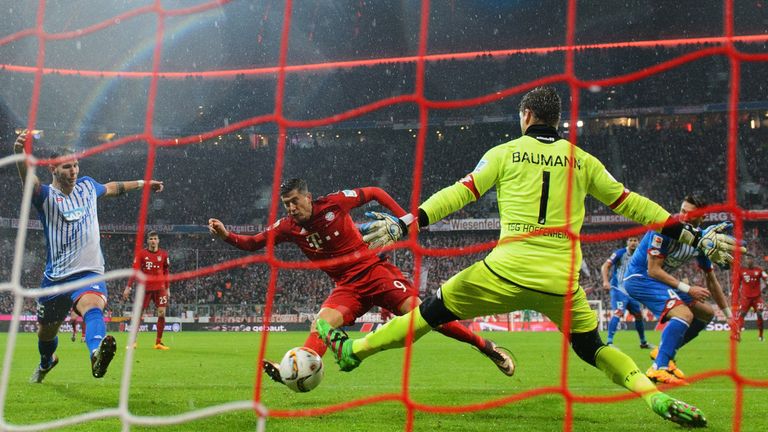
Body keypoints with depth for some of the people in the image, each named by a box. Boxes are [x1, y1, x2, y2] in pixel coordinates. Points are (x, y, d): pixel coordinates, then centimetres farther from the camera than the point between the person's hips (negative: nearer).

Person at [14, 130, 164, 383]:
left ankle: (97, 354, -64)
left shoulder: (87, 185, 8)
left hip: (89, 274, 0)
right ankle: (47, 362, 53)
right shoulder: (45, 195, -7)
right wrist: (19, 153, -51)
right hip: (55, 277, 0)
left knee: (92, 308, -34)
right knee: (46, 332, 17)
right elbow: (29, 180, -31)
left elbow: (111, 188, 32)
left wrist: (141, 184, 38)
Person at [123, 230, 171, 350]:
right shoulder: (142, 254, -1)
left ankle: (158, 342, 4)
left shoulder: (163, 254, 5)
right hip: (145, 288, -1)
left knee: (161, 313, -6)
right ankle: (133, 342, 10)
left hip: (160, 288, 1)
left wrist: (167, 288, 11)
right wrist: (128, 287, -8)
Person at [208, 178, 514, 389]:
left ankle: (485, 346, -5)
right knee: (322, 324, -22)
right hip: (347, 287, 4)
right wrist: (226, 235, -15)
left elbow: (374, 193, 1)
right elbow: (253, 243, 2)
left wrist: (404, 218, -5)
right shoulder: (288, 227, -1)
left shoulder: (334, 203, -10)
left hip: (374, 270, -4)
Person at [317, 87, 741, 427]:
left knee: (432, 311, 13)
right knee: (591, 347, 19)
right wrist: (694, 235, 19)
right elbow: (629, 203, 13)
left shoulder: (506, 153, 8)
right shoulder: (582, 161, 13)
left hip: (506, 272, -2)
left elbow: (459, 194, 2)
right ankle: (658, 398, 1)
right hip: (561, 283, 2)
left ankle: (353, 349, 21)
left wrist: (404, 224, 4)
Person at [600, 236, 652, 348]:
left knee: (639, 314, 14)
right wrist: (605, 281, -27)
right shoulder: (620, 253, -9)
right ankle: (609, 342, -27)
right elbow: (605, 266, -13)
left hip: (631, 291, 7)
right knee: (618, 312, -24)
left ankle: (643, 342, 31)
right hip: (618, 288, -7)